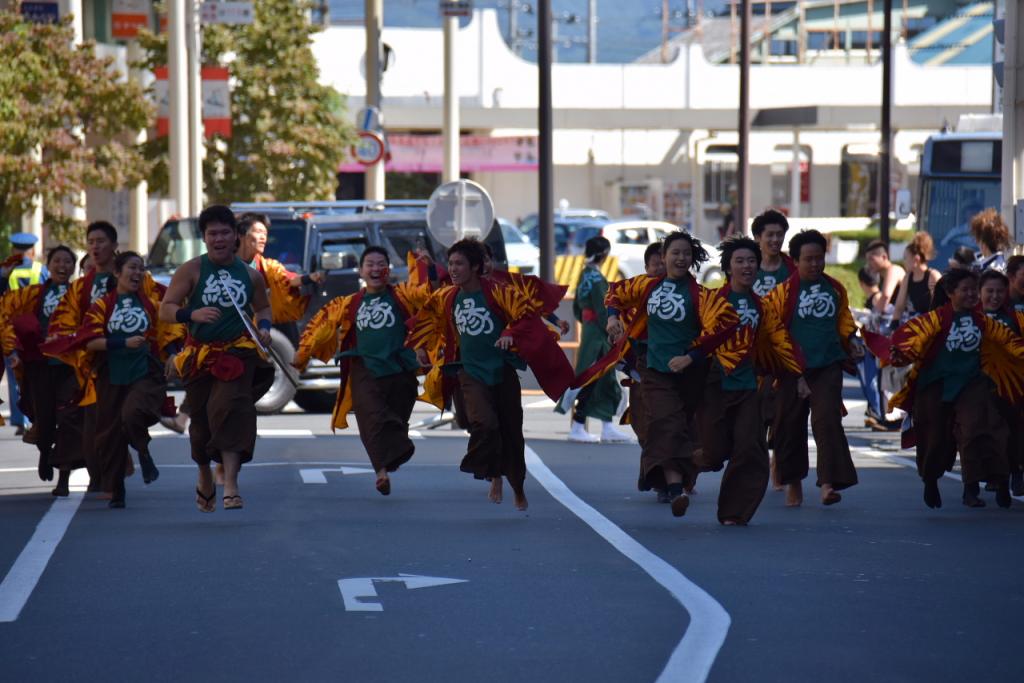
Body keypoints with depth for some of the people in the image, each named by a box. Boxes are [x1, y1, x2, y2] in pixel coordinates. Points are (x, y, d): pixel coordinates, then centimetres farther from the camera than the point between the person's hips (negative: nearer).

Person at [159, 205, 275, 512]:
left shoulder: (250, 275, 6)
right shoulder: (191, 270, -2)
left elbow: (263, 307, 24)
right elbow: (165, 310, -5)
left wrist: (264, 328, 3)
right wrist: (193, 314, -23)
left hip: (237, 354, 0)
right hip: (199, 355, 0)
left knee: (230, 410, -19)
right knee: (201, 419, 10)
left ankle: (230, 487, -24)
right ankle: (205, 480, 36)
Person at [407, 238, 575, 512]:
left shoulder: (497, 292, -12)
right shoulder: (446, 298, 1)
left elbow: (528, 311, -16)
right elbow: (426, 317, 21)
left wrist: (512, 334, -29)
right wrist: (421, 346, 16)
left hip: (502, 372, -1)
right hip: (471, 373, 1)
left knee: (511, 431, 9)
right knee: (484, 423, -24)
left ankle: (518, 488, 30)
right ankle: (494, 476, -4)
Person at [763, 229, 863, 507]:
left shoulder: (835, 289, 10)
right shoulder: (783, 292, -3)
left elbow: (843, 318, 24)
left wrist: (851, 339, 7)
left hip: (828, 366, 1)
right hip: (794, 369, -1)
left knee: (827, 420, -12)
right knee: (790, 424, 7)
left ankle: (829, 483, -18)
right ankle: (793, 482, 23)